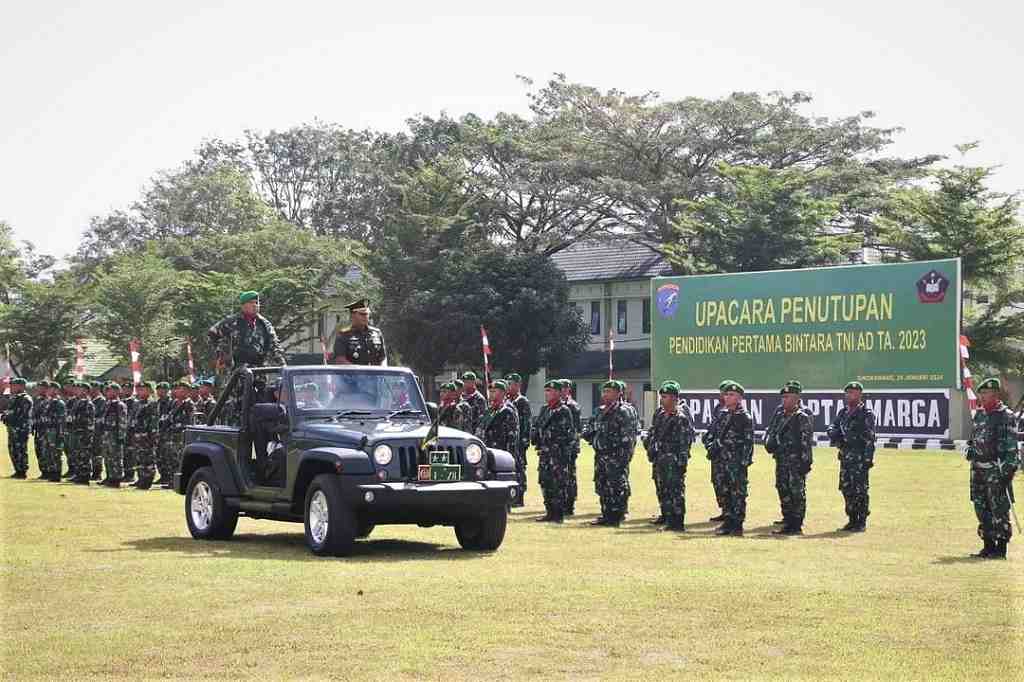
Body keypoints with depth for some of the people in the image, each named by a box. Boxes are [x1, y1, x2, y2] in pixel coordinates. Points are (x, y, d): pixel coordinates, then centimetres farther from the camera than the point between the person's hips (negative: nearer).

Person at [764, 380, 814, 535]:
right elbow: (770, 431, 22)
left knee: (797, 492, -5)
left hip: (796, 461, -8)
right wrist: (770, 443, 3)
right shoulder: (780, 413, 13)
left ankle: (796, 525, -3)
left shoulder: (803, 417, -10)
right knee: (783, 489, 12)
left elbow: (806, 441, -14)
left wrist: (806, 462, -17)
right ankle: (788, 519, 21)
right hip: (781, 460, 8)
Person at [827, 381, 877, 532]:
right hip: (845, 457, 7)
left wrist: (868, 459, -16)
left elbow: (869, 439, -11)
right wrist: (834, 435, -6)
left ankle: (861, 522, 0)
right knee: (846, 489, 10)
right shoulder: (843, 413, 15)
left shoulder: (866, 414, -7)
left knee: (860, 490, -6)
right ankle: (852, 520, 20)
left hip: (860, 458, -7)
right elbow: (832, 427, 18)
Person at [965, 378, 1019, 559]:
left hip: (997, 469, -7)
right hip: (978, 468, 8)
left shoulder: (1005, 416, -8)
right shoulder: (979, 414, 14)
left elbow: (1011, 445, -13)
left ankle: (1001, 548, 3)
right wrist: (970, 450, 11)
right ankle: (988, 546, 17)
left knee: (999, 509, -4)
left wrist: (1009, 470, -17)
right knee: (981, 508, 9)